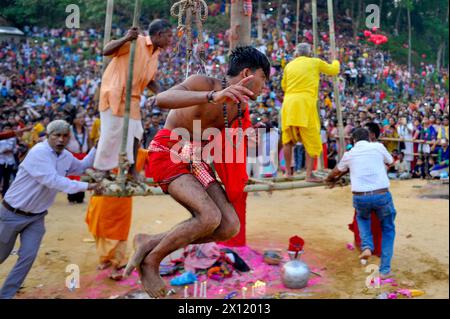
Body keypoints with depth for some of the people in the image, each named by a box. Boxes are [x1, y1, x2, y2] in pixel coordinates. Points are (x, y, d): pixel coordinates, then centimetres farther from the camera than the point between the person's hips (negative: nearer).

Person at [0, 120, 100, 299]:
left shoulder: (67, 157, 2)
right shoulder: (38, 152, -23)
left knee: (28, 256, 0)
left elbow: (82, 167, 22)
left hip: (36, 216, 6)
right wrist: (86, 186, -31)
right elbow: (53, 180, -31)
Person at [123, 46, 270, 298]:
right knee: (210, 217, -26)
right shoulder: (203, 82, -15)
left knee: (230, 227, -8)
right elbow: (162, 99, -33)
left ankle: (149, 243, 3)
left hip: (195, 161, 8)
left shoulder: (239, 106, 9)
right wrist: (213, 96, -45)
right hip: (167, 153, -7)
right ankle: (150, 262, -3)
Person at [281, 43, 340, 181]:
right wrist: (336, 62, 42)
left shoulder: (289, 65, 15)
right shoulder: (315, 62, 7)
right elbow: (334, 70, 21)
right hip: (305, 104, -4)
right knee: (311, 141, 2)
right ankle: (309, 174, -3)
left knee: (288, 140, 15)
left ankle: (288, 172, 19)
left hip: (289, 103, 4)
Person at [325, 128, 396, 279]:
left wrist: (329, 179, 53)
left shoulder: (349, 154, 13)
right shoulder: (378, 147, 7)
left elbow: (336, 171, 31)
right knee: (388, 229, 21)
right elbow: (390, 162, 28)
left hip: (360, 197, 1)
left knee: (362, 218, 36)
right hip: (382, 195, -1)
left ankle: (367, 247, 12)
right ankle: (385, 269, 15)